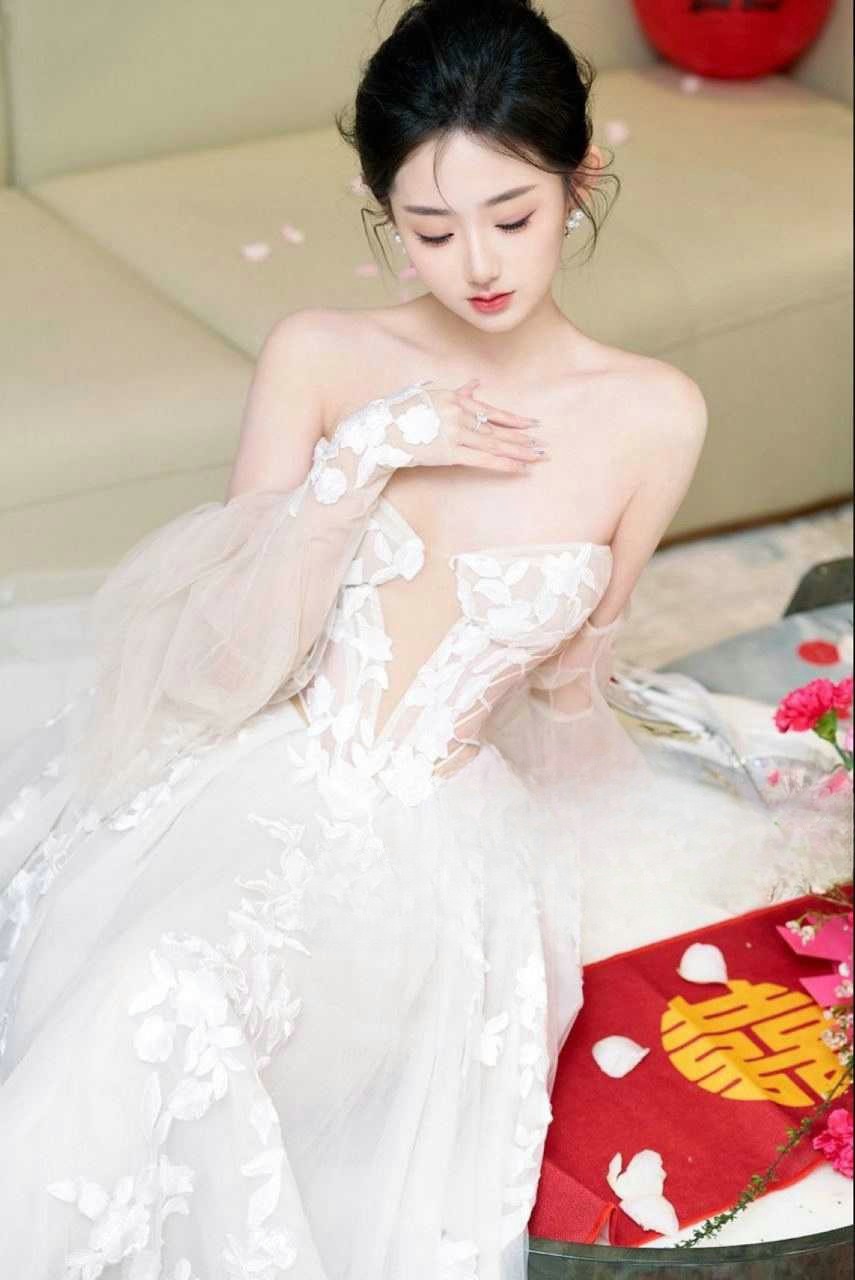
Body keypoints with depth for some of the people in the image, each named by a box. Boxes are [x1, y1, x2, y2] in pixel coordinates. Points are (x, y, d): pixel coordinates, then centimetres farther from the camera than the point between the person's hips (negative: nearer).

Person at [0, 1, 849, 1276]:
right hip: (256, 779, 2)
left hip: (431, 837, -2)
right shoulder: (319, 354, -2)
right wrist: (370, 457, -15)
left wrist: (579, 665, -9)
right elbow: (232, 655, -6)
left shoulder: (653, 415, -3)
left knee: (170, 994, -29)